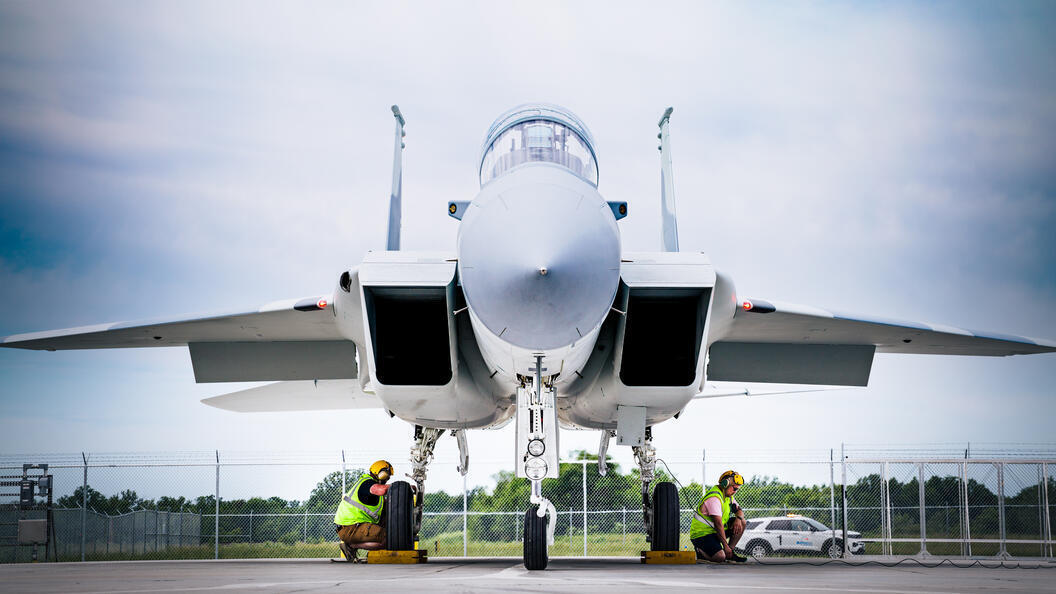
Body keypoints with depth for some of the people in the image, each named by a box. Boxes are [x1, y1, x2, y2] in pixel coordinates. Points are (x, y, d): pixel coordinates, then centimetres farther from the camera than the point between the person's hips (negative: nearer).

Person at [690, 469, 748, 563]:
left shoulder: (728, 495, 10)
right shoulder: (714, 498, -22)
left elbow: (739, 510, 14)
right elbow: (718, 524, -26)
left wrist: (738, 518, -13)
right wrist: (726, 546, -26)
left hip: (715, 531, 10)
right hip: (701, 534, -10)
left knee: (741, 523, 1)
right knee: (720, 557, -30)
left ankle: (729, 554, 4)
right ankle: (700, 552, -1)